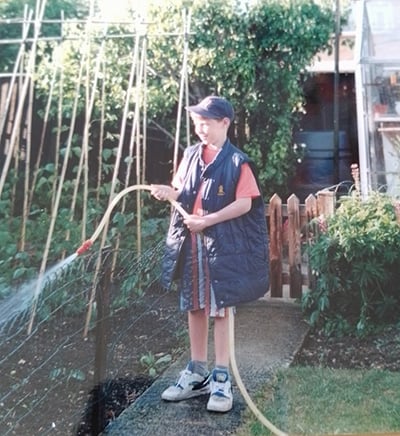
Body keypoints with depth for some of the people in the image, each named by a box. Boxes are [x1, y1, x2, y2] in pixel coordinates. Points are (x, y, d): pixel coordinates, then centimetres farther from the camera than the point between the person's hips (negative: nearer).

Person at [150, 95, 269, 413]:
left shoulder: (237, 161, -8)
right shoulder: (191, 156, 10)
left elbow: (245, 203, -13)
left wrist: (208, 220, -18)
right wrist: (169, 193, -6)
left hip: (222, 243, -6)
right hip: (190, 242, 6)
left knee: (221, 308, 1)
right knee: (194, 307, 12)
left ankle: (222, 378, 10)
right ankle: (197, 373, 24)